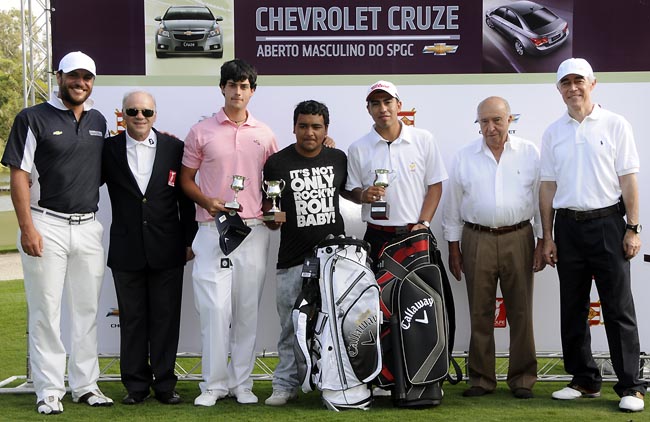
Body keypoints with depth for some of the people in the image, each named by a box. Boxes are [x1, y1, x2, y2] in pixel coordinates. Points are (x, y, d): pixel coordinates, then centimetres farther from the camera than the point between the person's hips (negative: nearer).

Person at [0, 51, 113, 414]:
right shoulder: (34, 118, -2)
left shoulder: (99, 122, 13)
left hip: (89, 226, 5)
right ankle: (49, 390, 7)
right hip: (46, 225, -5)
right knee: (46, 311, 0)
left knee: (87, 310, 9)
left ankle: (86, 384, 18)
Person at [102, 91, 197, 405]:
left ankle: (165, 383, 15)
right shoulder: (108, 149, 3)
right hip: (126, 250, 0)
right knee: (132, 318, 8)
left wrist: (190, 240, 3)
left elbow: (186, 198, 4)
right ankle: (135, 384, 17)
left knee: (166, 317, 5)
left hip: (167, 249, 0)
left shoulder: (175, 148, 2)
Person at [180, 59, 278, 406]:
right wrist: (207, 201, -10)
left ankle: (241, 382, 15)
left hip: (254, 231, 2)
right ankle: (214, 383, 5)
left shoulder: (265, 135, 10)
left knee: (248, 310, 6)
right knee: (214, 308, -6)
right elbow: (186, 179, 7)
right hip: (213, 230, -2)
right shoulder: (201, 132, 4)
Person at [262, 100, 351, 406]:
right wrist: (272, 219, -14)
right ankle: (285, 385, 12)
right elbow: (268, 209, 6)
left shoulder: (339, 159, 8)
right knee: (292, 326, 2)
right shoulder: (277, 163, -1)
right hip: (293, 260, -2)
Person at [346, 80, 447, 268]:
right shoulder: (358, 149, 3)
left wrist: (423, 223, -7)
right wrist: (363, 195, -14)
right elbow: (352, 191, 9)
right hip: (377, 237, 0)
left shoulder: (424, 140, 2)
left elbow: (435, 186, 3)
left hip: (416, 233, 0)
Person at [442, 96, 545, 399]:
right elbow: (453, 206, 10)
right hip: (477, 240, 1)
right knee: (480, 313, 4)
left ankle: (522, 378, 12)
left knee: (521, 312, 3)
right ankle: (481, 378, 13)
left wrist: (542, 243, 1)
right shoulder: (465, 157, 7)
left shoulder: (529, 153, 4)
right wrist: (453, 248, 7)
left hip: (518, 239, -1)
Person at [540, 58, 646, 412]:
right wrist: (547, 237, 5)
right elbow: (548, 187, 9)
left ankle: (631, 386, 3)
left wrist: (632, 229, -7)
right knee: (573, 309, 9)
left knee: (618, 308, -2)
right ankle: (585, 380, 20)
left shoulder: (615, 125, 0)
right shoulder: (552, 133, 8)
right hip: (568, 226, 4)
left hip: (607, 223, -3)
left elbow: (628, 180, -2)